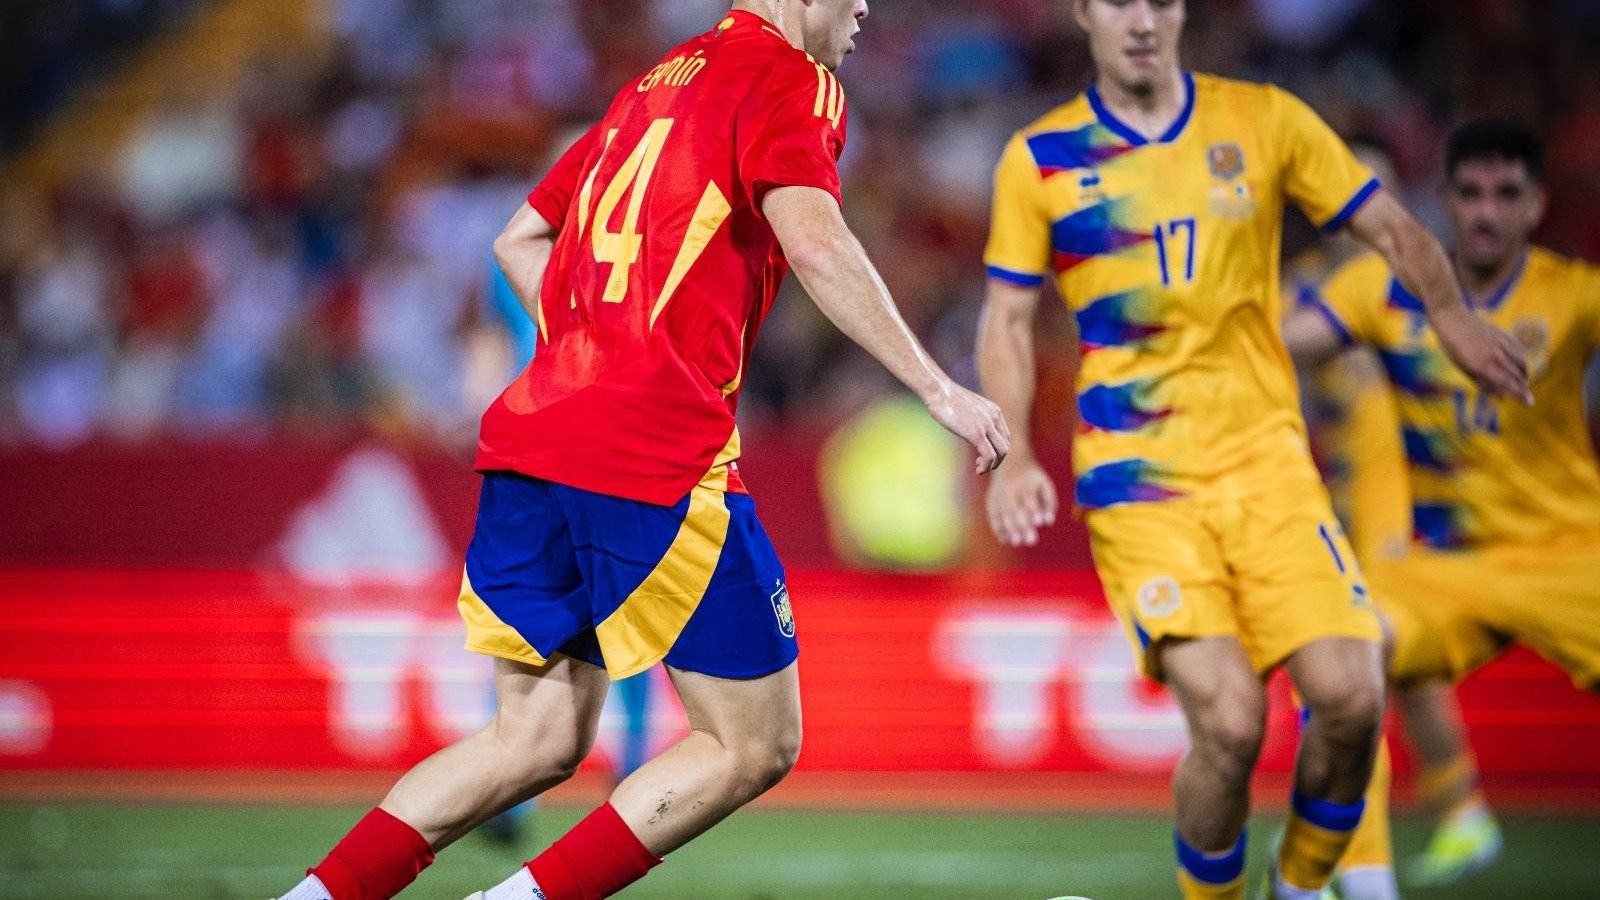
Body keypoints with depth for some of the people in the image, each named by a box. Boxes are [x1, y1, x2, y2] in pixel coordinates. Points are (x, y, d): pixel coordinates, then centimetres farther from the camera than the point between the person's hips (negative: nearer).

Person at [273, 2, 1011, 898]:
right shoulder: (790, 81, -1)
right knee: (755, 746, 2)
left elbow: (520, 239, 28)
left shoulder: (656, 83, 24)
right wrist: (937, 387, -18)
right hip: (661, 462, -8)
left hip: (529, 438, 8)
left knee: (539, 740, 16)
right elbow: (812, 240, -19)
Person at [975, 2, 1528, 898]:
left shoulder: (1264, 120, 6)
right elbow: (1009, 322, 9)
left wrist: (1453, 319, -6)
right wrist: (1014, 456, -5)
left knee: (1351, 698, -15)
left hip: (1267, 457, 2)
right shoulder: (1040, 159, 4)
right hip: (1138, 481, -2)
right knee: (1229, 722, -20)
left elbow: (1392, 227, 11)